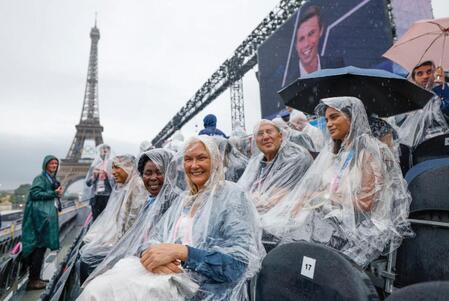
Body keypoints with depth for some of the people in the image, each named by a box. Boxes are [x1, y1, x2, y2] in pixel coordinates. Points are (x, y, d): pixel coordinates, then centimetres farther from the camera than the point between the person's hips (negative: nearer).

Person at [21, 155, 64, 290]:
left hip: (48, 214, 9)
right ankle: (33, 280, 0)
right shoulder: (40, 178, -7)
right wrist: (54, 193, -18)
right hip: (41, 214, -9)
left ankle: (34, 278, 20)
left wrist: (58, 193, 4)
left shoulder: (52, 179, 18)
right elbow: (35, 193, -16)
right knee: (40, 246, -7)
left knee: (40, 247, 12)